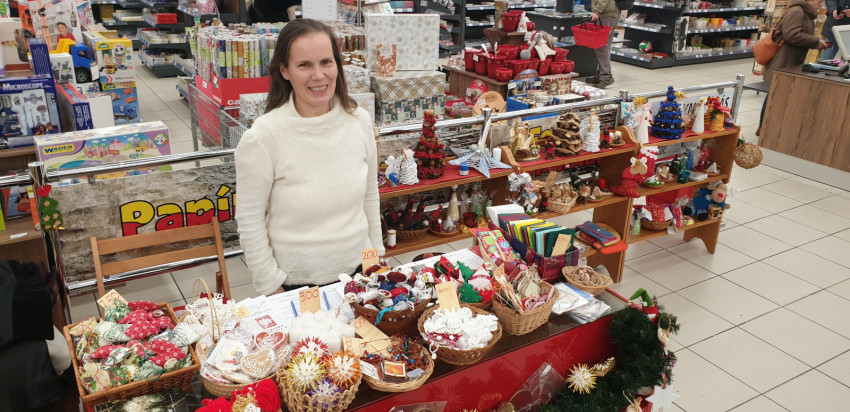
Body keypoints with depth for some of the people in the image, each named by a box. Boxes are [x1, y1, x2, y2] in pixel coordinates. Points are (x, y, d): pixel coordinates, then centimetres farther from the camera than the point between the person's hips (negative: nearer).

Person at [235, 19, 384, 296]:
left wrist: (376, 253, 9)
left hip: (357, 272, 4)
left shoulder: (360, 121, -6)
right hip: (295, 282, -4)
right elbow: (250, 221, -12)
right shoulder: (262, 136, -19)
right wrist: (271, 288, -9)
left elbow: (370, 197, 5)